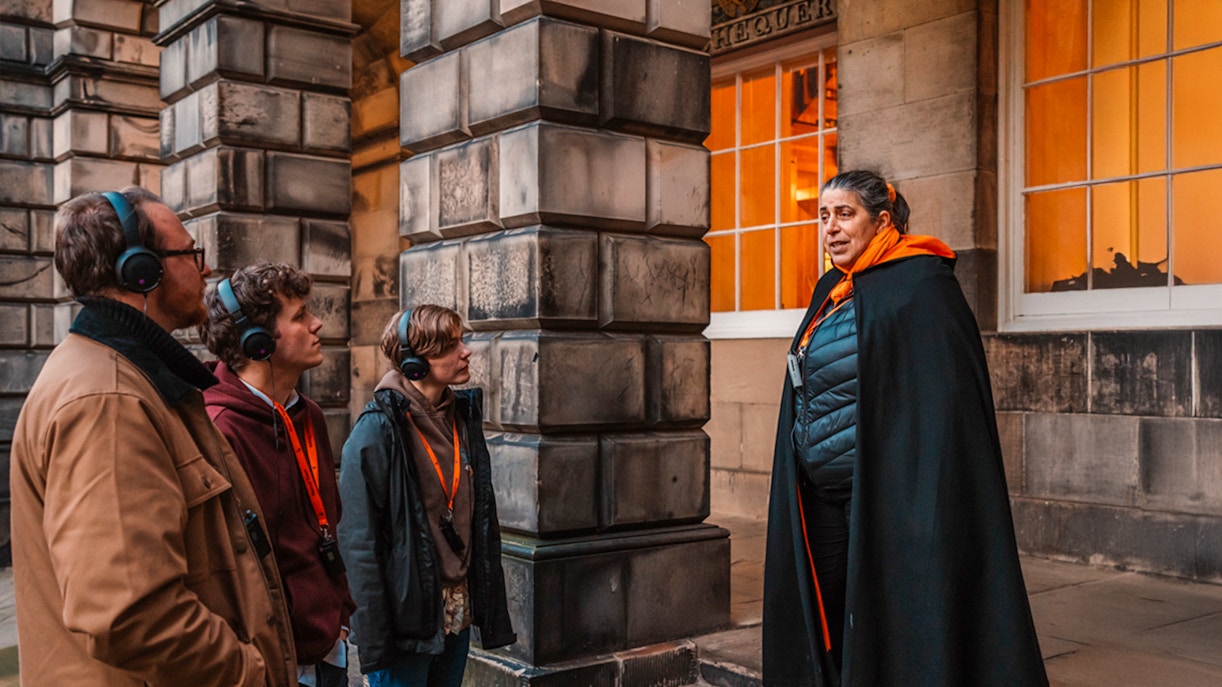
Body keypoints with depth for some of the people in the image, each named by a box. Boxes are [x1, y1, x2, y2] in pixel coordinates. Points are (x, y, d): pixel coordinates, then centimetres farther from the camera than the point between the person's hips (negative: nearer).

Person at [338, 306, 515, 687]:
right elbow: (359, 542, -15)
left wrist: (492, 610, 9)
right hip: (406, 618, -6)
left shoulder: (464, 418, 7)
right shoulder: (378, 430, -15)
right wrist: (374, 639, -17)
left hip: (457, 614, 7)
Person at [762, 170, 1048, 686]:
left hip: (887, 493, -7)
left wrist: (922, 503, -21)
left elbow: (942, 397, -15)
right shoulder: (830, 292, 13)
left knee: (885, 629, 0)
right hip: (822, 496, 7)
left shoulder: (921, 286, -10)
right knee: (829, 629, 12)